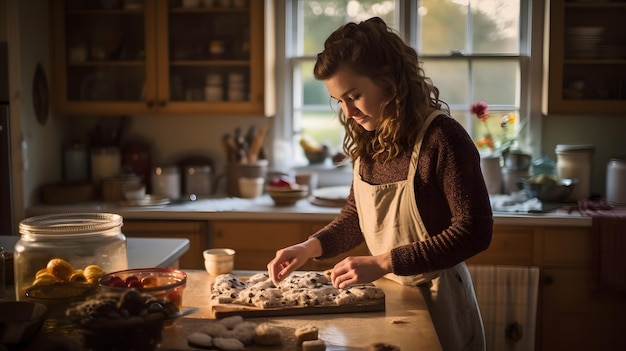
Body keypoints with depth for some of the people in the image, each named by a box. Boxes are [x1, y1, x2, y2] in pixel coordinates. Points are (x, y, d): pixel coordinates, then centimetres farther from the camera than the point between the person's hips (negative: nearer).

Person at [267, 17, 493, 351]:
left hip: (435, 297, -6)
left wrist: (383, 263, -26)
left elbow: (474, 231, -23)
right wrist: (311, 246, -7)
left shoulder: (441, 137, -23)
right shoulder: (369, 140, -2)